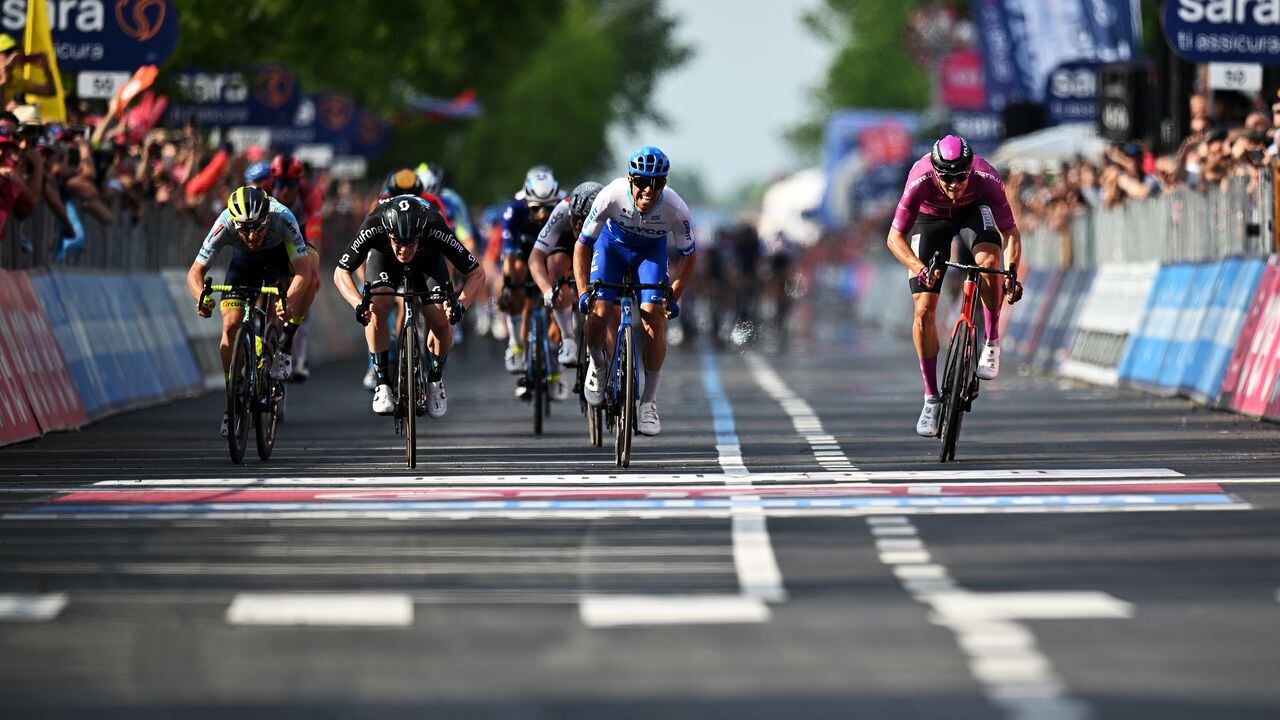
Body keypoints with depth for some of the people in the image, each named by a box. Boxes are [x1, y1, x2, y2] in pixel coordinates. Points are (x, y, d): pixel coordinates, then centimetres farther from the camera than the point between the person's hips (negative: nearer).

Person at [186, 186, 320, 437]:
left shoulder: (282, 217, -41)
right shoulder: (225, 225, -36)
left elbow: (303, 271, -44)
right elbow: (196, 271, -31)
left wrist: (289, 301, -62)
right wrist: (201, 296, -52)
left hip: (282, 252, -1)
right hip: (245, 260, 1)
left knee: (312, 277, -34)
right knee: (230, 327, -11)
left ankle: (285, 346, -18)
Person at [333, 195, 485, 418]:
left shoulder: (436, 230, -40)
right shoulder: (373, 229, -40)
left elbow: (477, 273, -30)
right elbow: (341, 272, -27)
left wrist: (460, 304, -48)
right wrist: (358, 304, -45)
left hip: (427, 259, 0)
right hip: (383, 257, 0)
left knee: (441, 320, -20)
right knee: (377, 309, -28)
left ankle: (435, 380, 8)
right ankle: (382, 383, -11)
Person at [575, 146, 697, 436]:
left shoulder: (676, 209, -33)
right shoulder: (612, 196, -35)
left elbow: (689, 256, -13)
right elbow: (583, 245, -22)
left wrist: (673, 296, -16)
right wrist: (583, 291, -28)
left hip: (651, 251, 0)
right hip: (612, 244, 0)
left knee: (654, 316, -18)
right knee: (598, 312, -19)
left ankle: (649, 404, -7)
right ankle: (597, 364, 16)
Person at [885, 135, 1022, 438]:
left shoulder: (986, 178, -35)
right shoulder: (921, 179, -37)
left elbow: (1010, 232, -27)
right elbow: (895, 237, -31)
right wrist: (918, 268, -49)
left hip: (974, 211, 0)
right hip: (930, 218, 0)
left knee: (988, 259, -35)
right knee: (923, 310, -12)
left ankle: (992, 345, -15)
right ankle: (931, 398, 0)